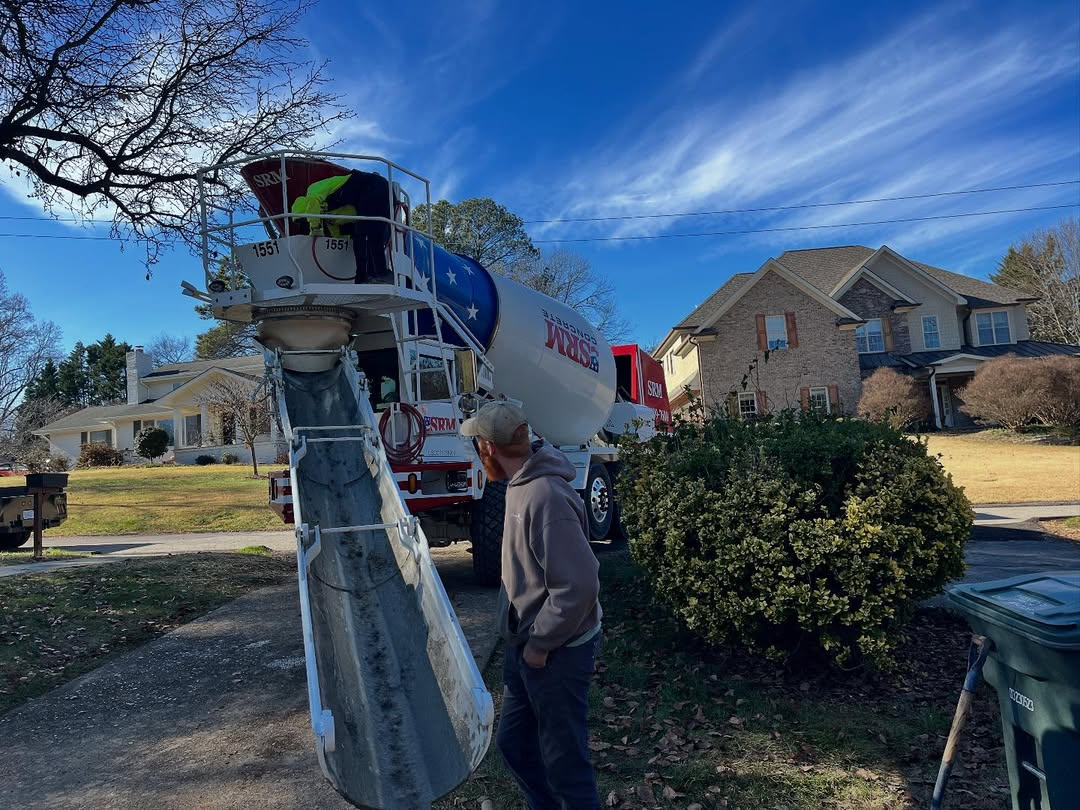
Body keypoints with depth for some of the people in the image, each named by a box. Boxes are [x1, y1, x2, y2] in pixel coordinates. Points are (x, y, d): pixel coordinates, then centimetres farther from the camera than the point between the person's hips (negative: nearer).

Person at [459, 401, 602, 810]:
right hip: (527, 646, 9)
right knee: (514, 744, 22)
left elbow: (578, 585, -30)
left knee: (564, 759, 8)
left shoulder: (546, 497, -28)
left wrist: (539, 644, -18)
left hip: (557, 654, -9)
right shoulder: (521, 484, 3)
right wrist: (525, 640, 14)